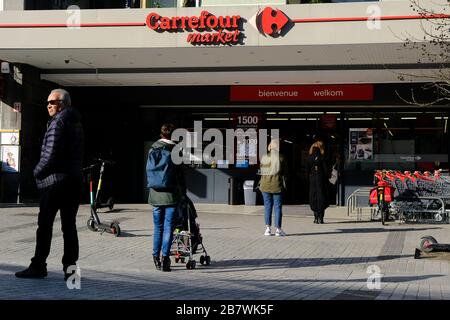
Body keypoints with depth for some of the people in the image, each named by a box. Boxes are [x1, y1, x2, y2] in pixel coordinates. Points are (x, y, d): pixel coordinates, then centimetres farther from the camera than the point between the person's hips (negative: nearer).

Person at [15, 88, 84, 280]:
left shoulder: (58, 122, -12)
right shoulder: (76, 123, 16)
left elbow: (51, 155, -19)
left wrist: (37, 172, -4)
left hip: (55, 180, -8)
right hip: (74, 181, 8)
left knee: (45, 225, -1)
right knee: (69, 226, 8)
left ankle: (38, 266, 3)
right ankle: (70, 267, 8)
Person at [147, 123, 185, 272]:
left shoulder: (153, 149, 4)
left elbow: (148, 171, 8)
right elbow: (179, 173, -5)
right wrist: (182, 191, 5)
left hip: (156, 194, 4)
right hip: (171, 194, -3)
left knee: (158, 226, 14)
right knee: (168, 226, 0)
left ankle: (156, 257, 19)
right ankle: (165, 257, -4)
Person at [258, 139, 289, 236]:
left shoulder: (264, 157, 1)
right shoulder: (281, 158, -5)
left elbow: (261, 171, 8)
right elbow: (285, 173, -2)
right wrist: (284, 185, 6)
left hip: (266, 185, 2)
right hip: (277, 185, -2)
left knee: (267, 207, 8)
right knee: (278, 207, 3)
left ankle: (268, 228, 7)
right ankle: (278, 229, 3)